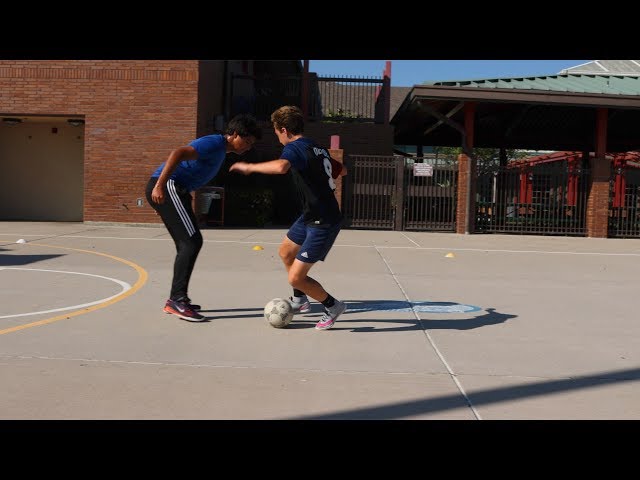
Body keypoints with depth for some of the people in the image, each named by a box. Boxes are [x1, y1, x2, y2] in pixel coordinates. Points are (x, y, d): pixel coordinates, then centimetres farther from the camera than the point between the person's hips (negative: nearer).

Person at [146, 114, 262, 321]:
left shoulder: (219, 149, 21)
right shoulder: (214, 143, -10)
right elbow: (178, 153, -24)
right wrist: (159, 186, -30)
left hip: (173, 190, 10)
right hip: (166, 187, -10)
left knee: (187, 244, 11)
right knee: (192, 241, -14)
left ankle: (176, 299, 17)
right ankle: (177, 300, -11)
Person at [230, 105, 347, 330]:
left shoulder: (295, 147, -18)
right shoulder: (318, 148, 9)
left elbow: (281, 166, -42)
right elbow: (342, 170, 22)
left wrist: (250, 167, -28)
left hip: (323, 223, -10)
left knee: (296, 278, -6)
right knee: (285, 252, 26)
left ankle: (333, 306, 15)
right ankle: (299, 300, 44)